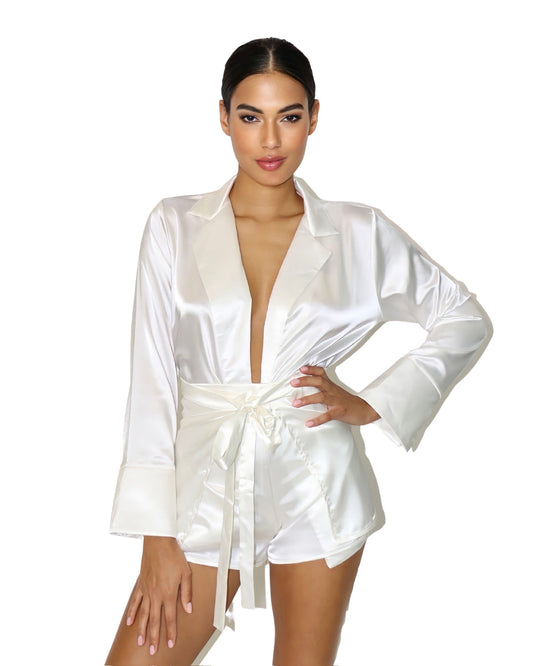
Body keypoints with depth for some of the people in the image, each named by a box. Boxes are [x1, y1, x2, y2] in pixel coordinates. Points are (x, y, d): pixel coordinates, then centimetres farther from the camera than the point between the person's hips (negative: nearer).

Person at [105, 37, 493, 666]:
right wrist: (158, 537, -7)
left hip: (315, 487, 0)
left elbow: (466, 321, 11)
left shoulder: (358, 233, 1)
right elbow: (152, 379, -3)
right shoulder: (174, 226, 0)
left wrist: (372, 404, -2)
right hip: (207, 483, 0)